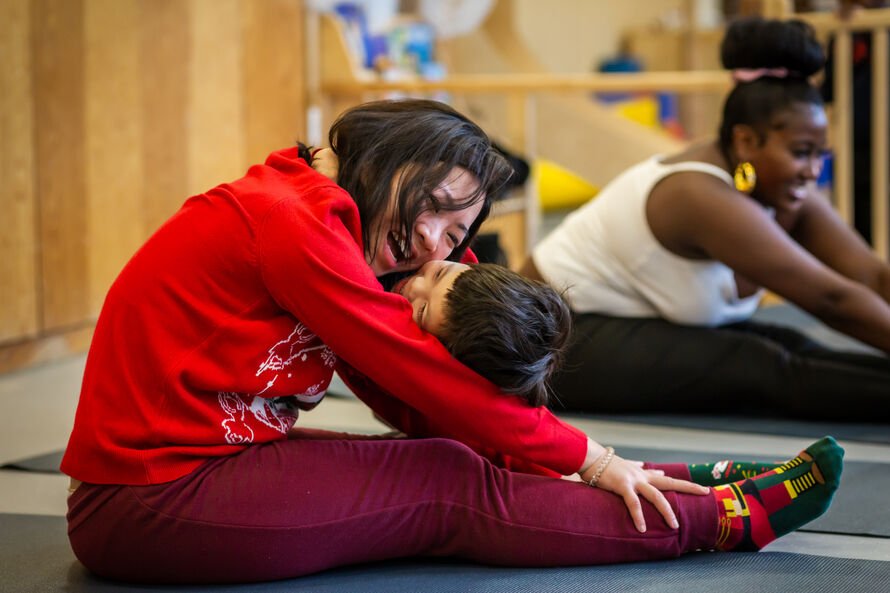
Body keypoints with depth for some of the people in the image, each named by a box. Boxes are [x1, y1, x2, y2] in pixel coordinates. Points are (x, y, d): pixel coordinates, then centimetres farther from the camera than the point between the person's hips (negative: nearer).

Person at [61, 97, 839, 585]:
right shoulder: (292, 221, -17)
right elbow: (421, 375, -14)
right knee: (453, 490, -10)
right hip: (152, 504, -9)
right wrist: (586, 458, -7)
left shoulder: (310, 224, 13)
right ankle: (730, 518, -3)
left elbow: (412, 406, 8)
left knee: (456, 461, -3)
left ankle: (664, 490, 6)